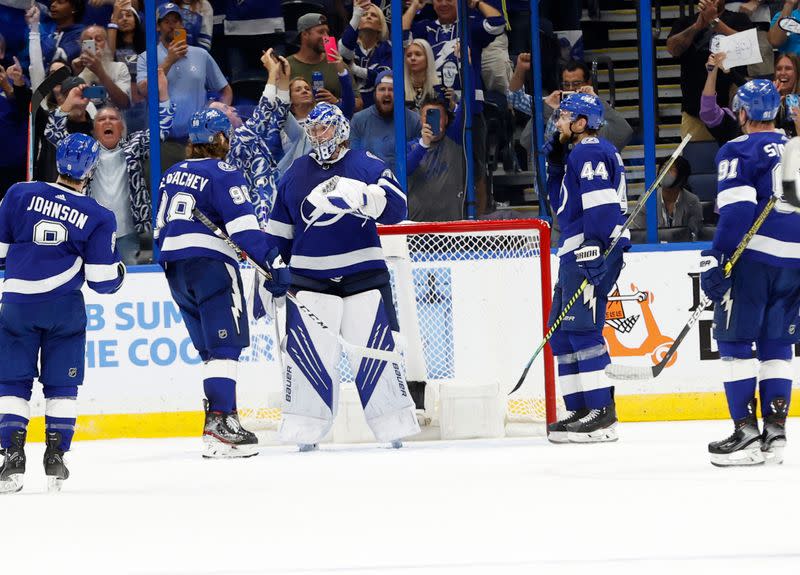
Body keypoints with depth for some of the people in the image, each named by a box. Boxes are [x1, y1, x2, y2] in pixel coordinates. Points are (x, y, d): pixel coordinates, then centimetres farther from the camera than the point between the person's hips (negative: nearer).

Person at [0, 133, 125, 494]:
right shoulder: (98, 218, -2)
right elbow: (102, 279, -1)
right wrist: (119, 271, 21)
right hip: (64, 305, 0)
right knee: (61, 385, 11)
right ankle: (55, 459, 6)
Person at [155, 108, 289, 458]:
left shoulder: (173, 175, 17)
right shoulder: (223, 174, -6)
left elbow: (160, 228, 21)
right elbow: (244, 227, -15)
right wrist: (272, 264, -15)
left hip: (174, 267, 8)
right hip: (210, 264, -8)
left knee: (210, 348, 14)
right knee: (225, 346, -10)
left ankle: (219, 418, 12)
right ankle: (220, 424, -21)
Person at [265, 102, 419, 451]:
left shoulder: (366, 166, 4)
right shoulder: (295, 174, 12)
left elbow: (396, 208, -8)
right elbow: (277, 233, 17)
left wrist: (366, 196, -26)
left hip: (364, 275, -2)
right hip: (309, 280, 2)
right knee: (306, 353, -4)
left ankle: (394, 427, 4)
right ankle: (305, 432, 2)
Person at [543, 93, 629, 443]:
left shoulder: (590, 152, -9)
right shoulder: (578, 154, 24)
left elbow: (601, 205, -20)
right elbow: (561, 203, 24)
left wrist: (593, 252, -26)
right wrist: (555, 161, 16)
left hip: (591, 251, -11)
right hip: (577, 253, 11)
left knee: (580, 328, -14)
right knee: (562, 331, 12)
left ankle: (601, 412, -17)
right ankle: (579, 411, 14)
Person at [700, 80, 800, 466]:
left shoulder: (739, 151, -5)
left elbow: (736, 212, -16)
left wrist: (716, 260, -16)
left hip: (752, 259, -6)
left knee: (734, 339, 0)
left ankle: (746, 431, -6)